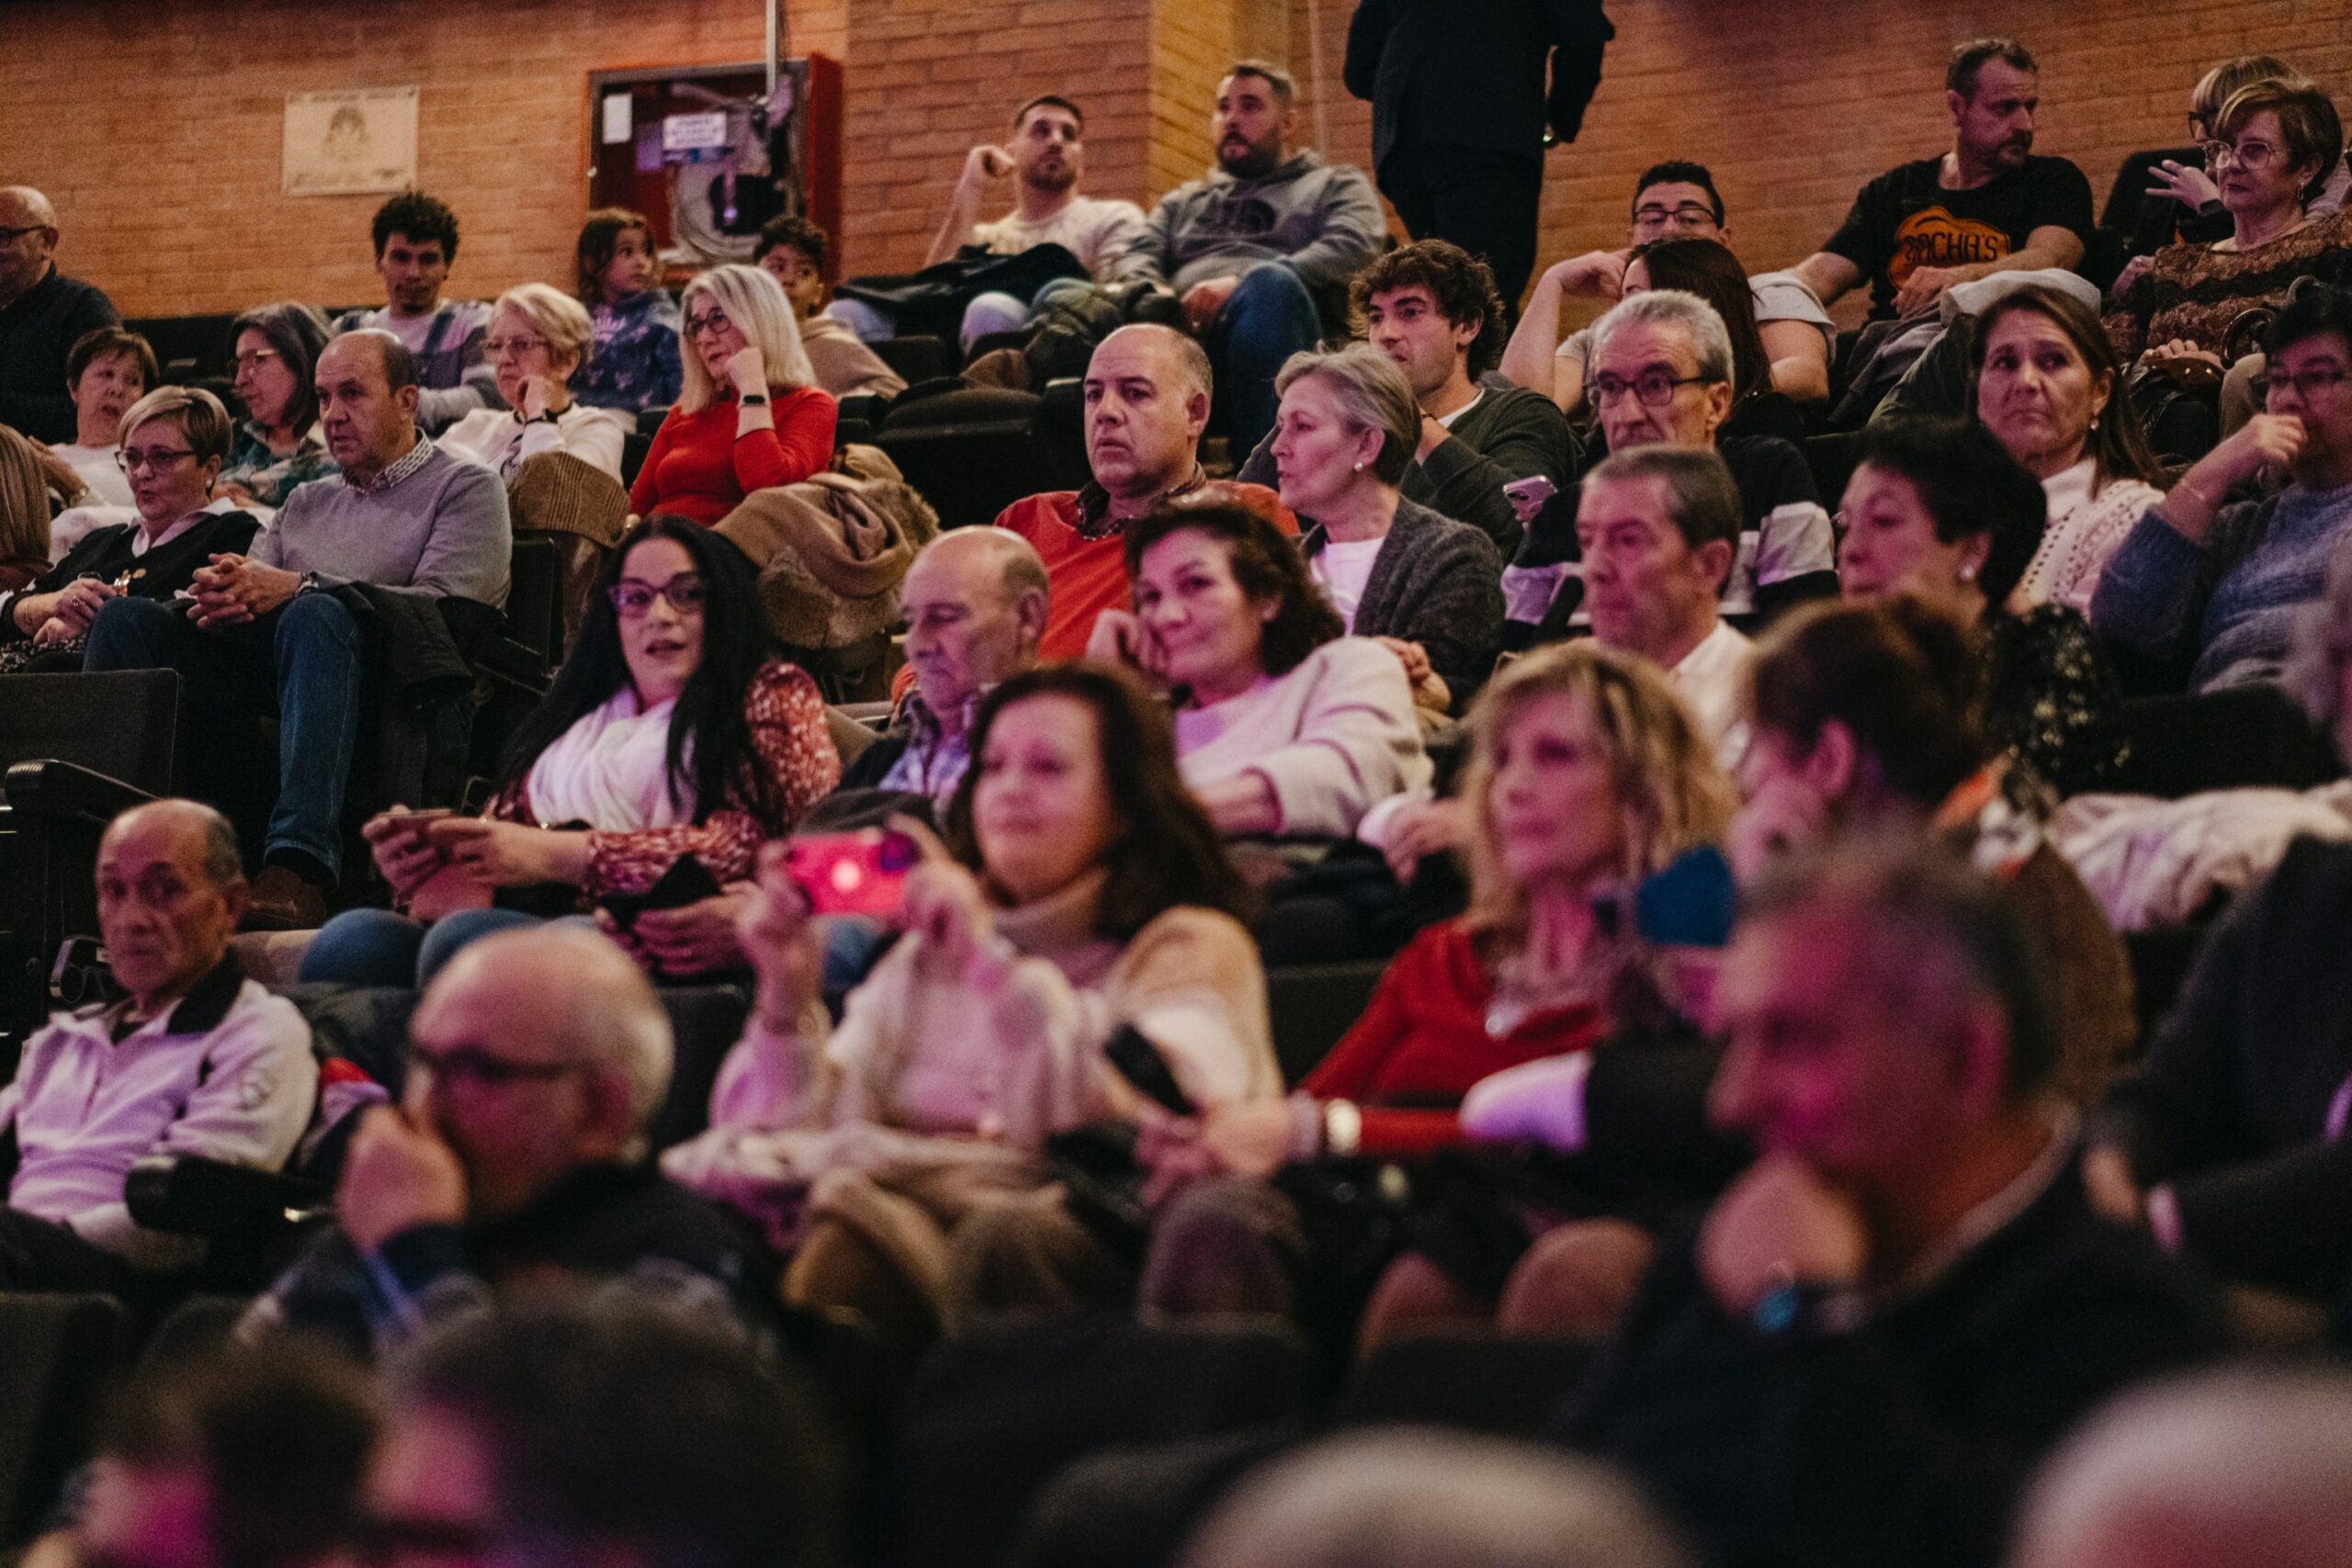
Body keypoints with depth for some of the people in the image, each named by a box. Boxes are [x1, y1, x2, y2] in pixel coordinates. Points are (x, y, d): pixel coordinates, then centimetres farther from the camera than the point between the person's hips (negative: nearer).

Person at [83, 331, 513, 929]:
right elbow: (248, 590, 20)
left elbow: (442, 603, -6)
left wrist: (297, 587, -13)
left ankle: (297, 867, -52)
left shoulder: (466, 488, 13)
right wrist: (218, 595, -7)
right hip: (258, 679, 6)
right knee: (126, 616, -14)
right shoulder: (307, 503, 32)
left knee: (315, 616, -38)